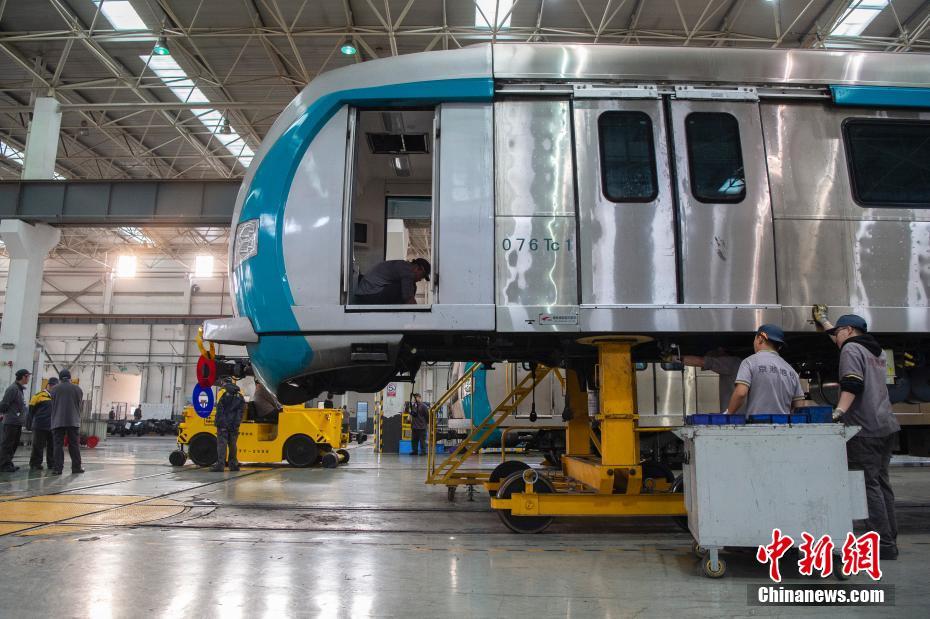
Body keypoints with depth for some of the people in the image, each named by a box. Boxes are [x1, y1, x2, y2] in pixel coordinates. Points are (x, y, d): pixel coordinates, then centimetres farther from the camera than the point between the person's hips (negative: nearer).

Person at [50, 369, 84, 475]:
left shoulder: (55, 389, 3)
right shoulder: (77, 389, 7)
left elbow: (53, 406, 8)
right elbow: (79, 405, 9)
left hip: (58, 421, -1)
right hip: (73, 421, 1)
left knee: (58, 445, 2)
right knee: (74, 445, 5)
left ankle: (58, 468, -3)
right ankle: (76, 467, 6)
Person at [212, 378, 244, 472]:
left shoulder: (222, 392, -4)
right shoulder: (239, 394, 12)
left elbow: (219, 409, -10)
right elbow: (241, 409, 10)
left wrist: (217, 421, -8)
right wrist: (238, 421, 12)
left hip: (224, 423, -4)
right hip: (234, 424, 5)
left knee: (222, 443, -5)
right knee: (232, 444, 12)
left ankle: (220, 465, -9)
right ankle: (233, 464, 15)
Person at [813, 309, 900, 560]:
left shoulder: (851, 349, -7)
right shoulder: (877, 351, 20)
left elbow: (852, 384, -22)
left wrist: (839, 411, -29)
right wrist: (823, 321, 48)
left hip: (865, 429, -9)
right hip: (886, 426, 9)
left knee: (869, 485, -7)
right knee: (882, 482, 13)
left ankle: (884, 547, -7)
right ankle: (890, 542, 17)